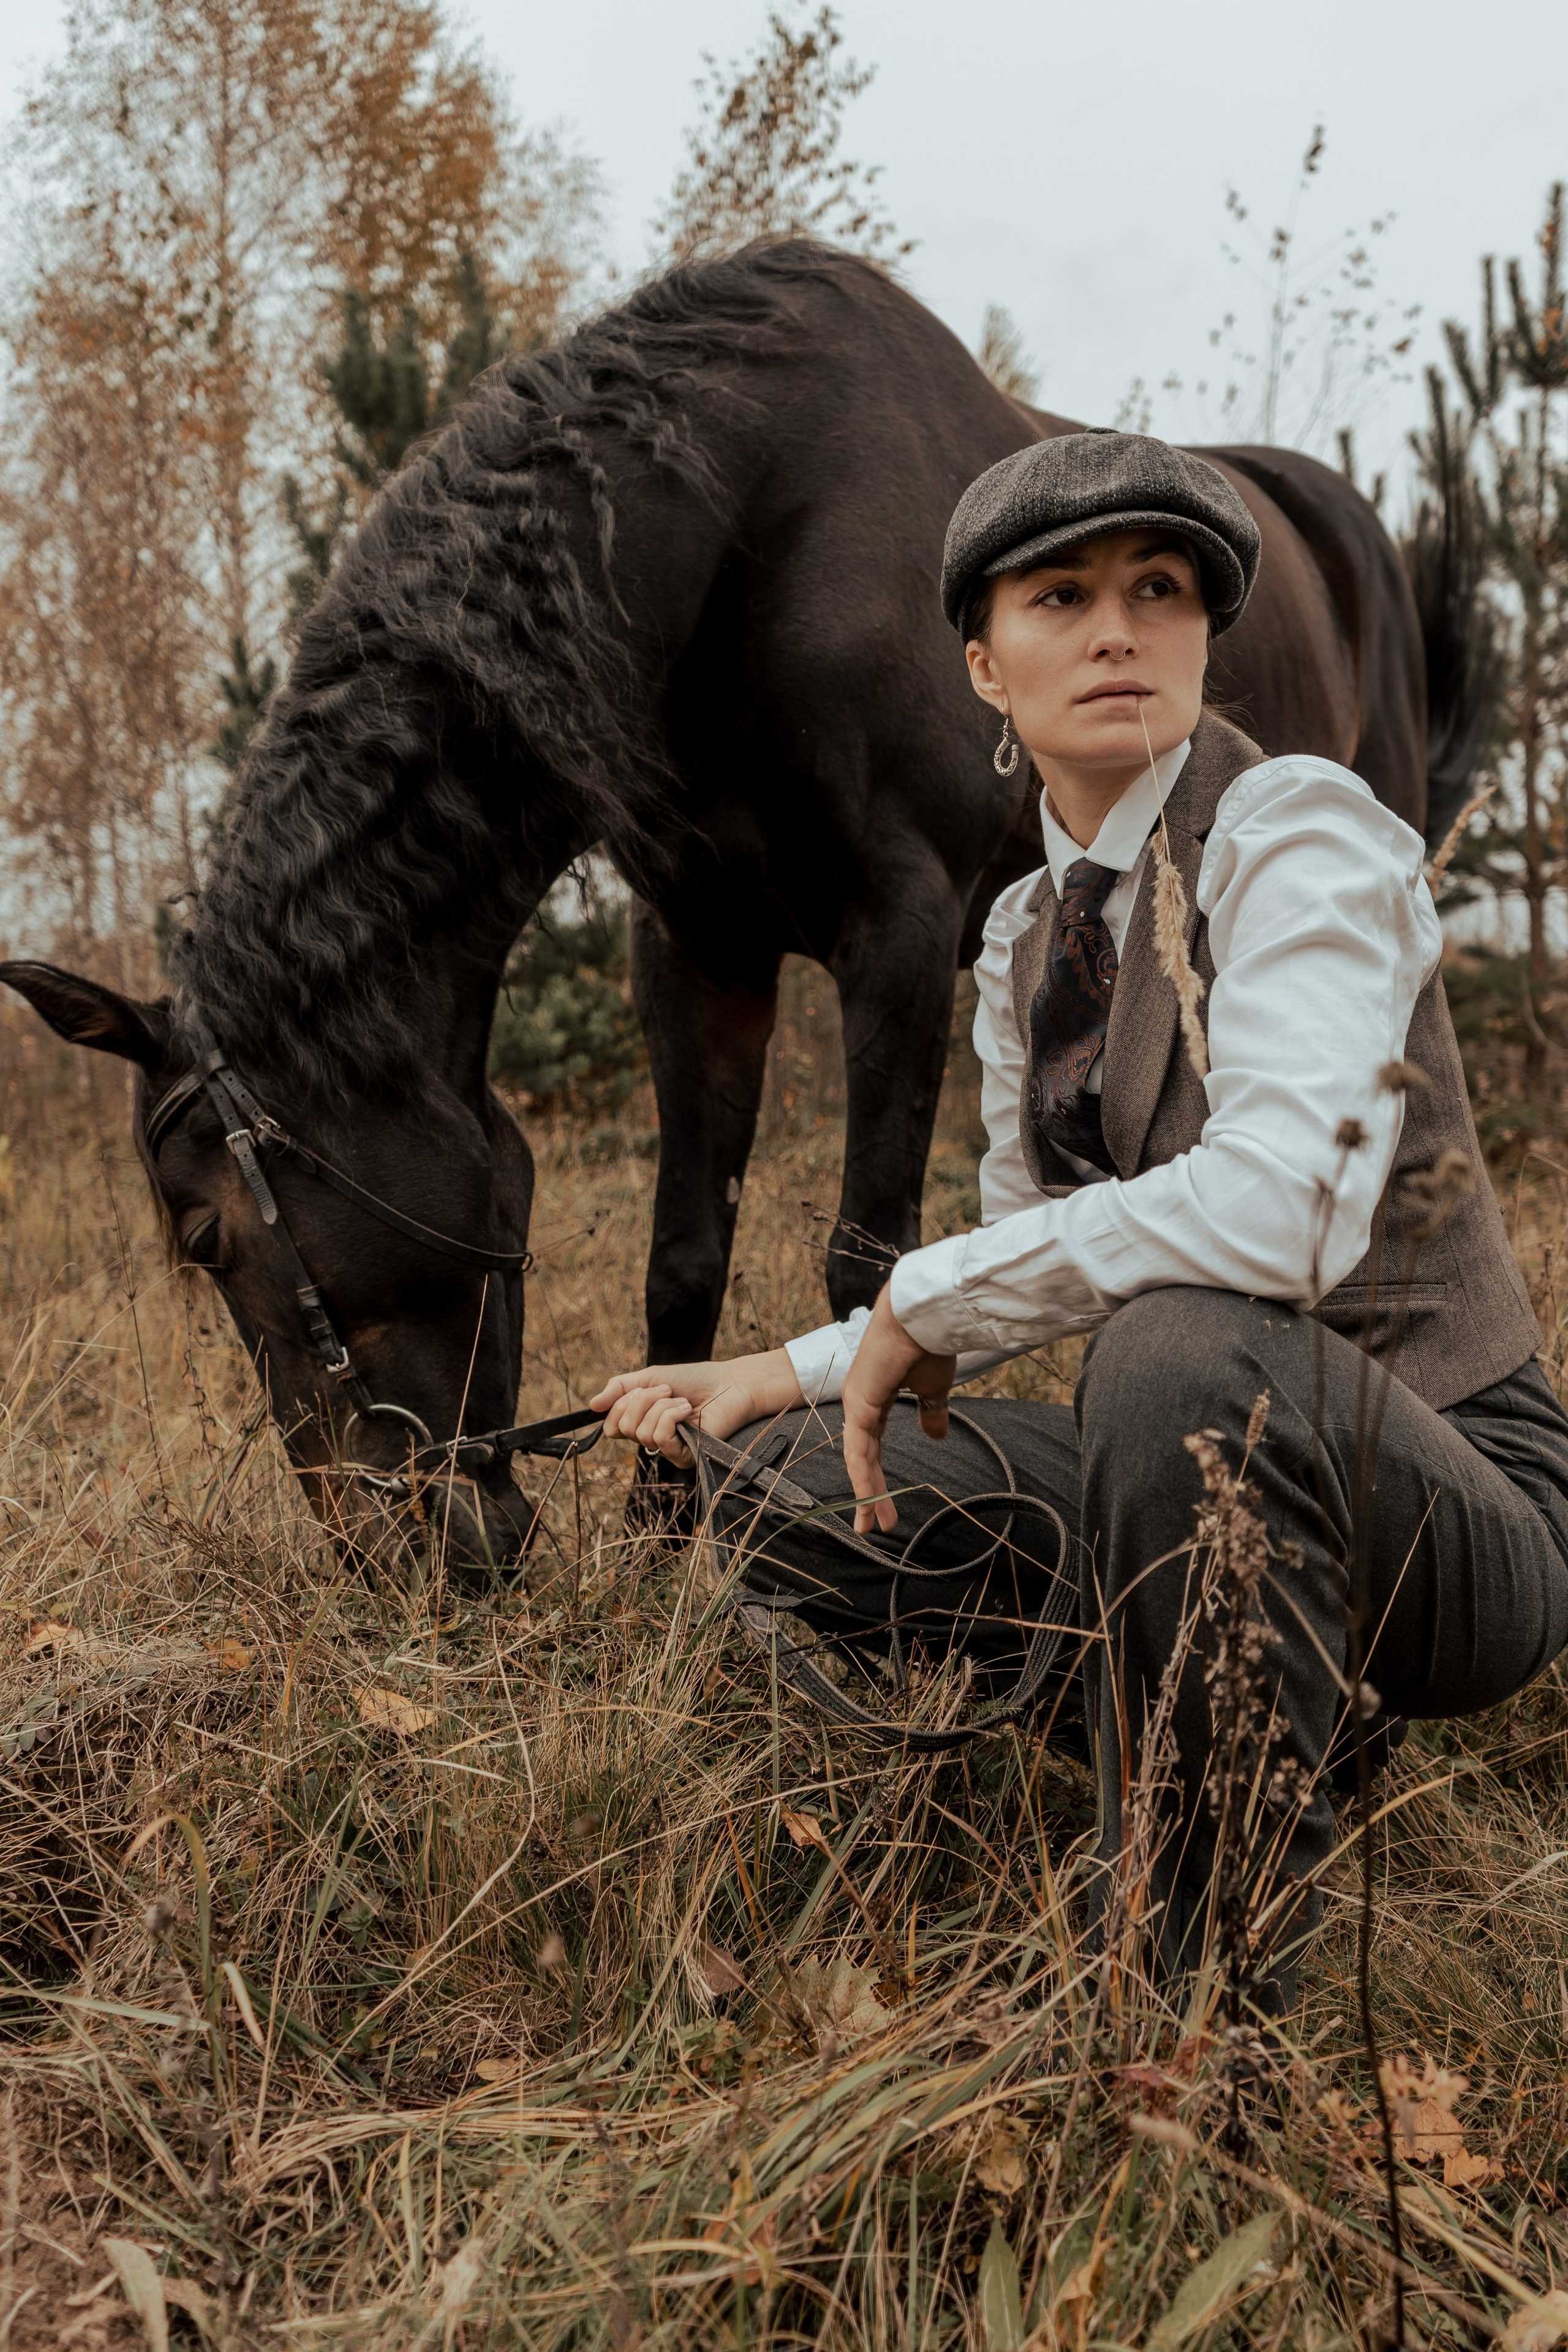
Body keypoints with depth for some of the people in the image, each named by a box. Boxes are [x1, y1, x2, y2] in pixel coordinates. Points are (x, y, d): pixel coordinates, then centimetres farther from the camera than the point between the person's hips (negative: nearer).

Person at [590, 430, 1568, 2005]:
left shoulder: (1297, 830, -15)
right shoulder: (1026, 936, 8)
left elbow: (1281, 1205, -32)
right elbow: (1031, 1271, 16)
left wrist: (924, 1300, -21)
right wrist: (784, 1374, 4)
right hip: (1208, 1464, 7)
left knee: (1178, 1346, -38)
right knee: (780, 1478, 2)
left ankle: (1204, 1975, -20)